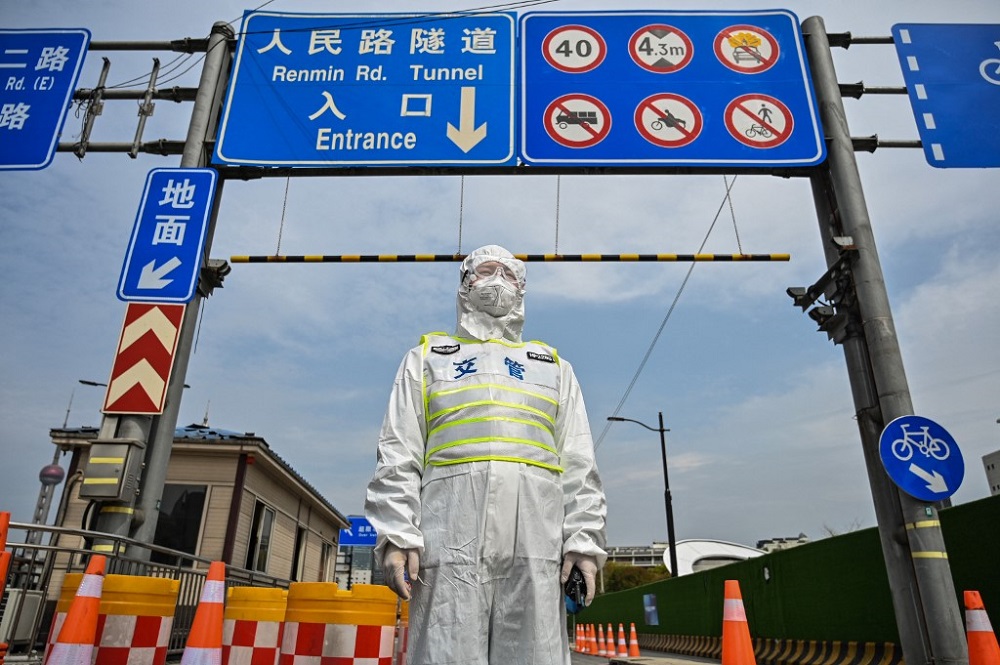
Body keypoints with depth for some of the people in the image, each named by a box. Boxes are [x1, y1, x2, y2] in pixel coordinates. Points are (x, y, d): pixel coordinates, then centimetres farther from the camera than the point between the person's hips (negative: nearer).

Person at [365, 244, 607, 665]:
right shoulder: (428, 357, 20)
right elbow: (398, 456, 8)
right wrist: (396, 535, -5)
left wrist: (583, 539, 1)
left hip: (538, 539, 2)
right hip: (452, 536, -1)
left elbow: (579, 465, 14)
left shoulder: (553, 366, 24)